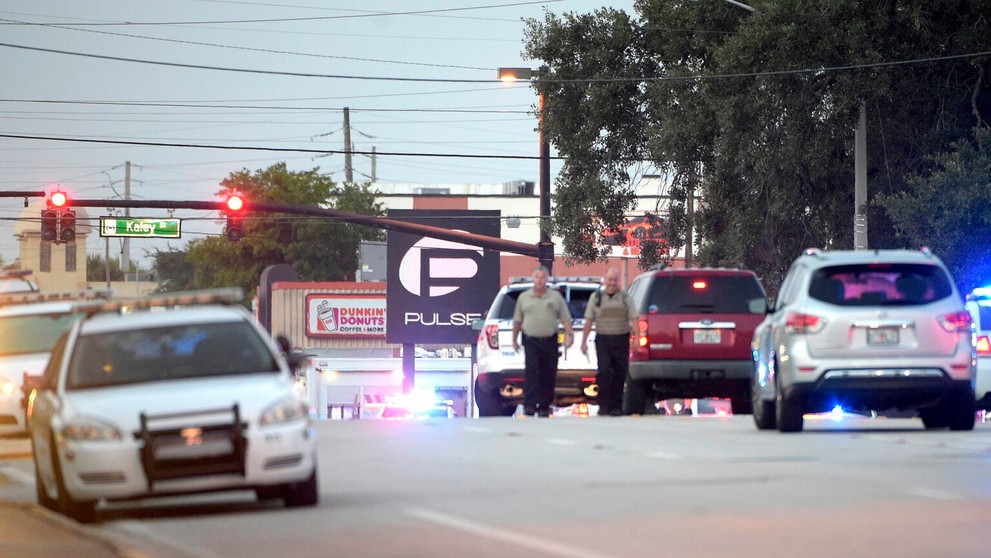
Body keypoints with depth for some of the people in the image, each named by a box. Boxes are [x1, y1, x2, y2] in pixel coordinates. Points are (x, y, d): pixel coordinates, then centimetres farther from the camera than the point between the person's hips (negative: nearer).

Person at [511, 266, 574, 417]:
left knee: (548, 375, 2)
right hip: (531, 341, -1)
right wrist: (514, 340, 12)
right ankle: (530, 405, -19)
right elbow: (517, 321, 14)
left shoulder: (555, 297, 9)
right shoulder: (524, 297, 10)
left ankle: (544, 407, 11)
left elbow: (565, 318, 6)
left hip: (550, 341, 1)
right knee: (531, 371, -15)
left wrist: (569, 334, -8)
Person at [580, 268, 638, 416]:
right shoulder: (596, 297, 8)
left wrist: (637, 338, -11)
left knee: (620, 374, 1)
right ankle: (603, 405, -7)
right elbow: (588, 321, 7)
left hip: (621, 340, 1)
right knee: (605, 372, -13)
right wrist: (584, 341, 1)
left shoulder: (625, 297, 8)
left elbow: (633, 319, 2)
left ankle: (616, 406, 9)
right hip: (603, 339, -1)